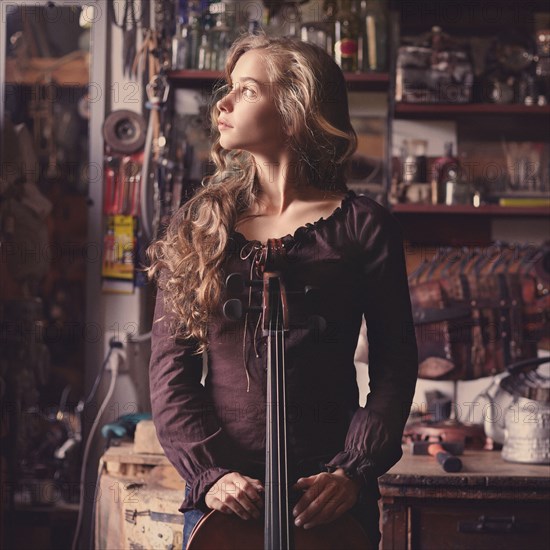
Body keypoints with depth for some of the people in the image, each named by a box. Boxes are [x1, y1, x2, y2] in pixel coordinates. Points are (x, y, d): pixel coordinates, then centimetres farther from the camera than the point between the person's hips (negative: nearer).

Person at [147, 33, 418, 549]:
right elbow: (170, 369, 1)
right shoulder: (197, 225, 5)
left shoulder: (362, 227, -2)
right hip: (220, 492, 2)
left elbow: (394, 367, -1)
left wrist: (354, 469, -14)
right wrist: (207, 469, -13)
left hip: (328, 493, -2)